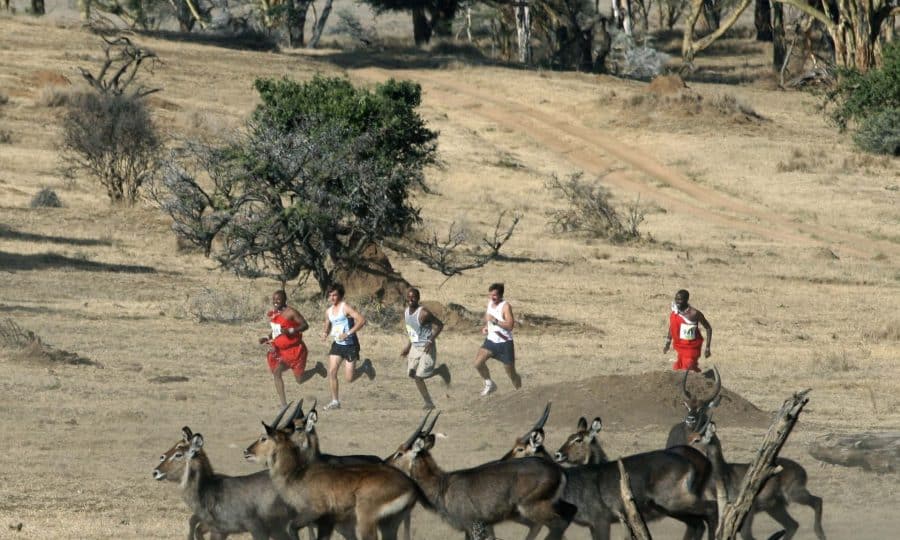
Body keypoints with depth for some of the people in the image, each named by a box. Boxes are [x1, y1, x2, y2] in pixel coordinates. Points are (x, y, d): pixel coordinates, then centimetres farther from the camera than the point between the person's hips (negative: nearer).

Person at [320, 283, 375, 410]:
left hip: (350, 345, -6)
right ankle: (335, 401, -1)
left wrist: (348, 334, -29)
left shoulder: (346, 308, -14)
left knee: (349, 378, -5)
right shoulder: (329, 311, 8)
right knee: (331, 371, -9)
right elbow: (328, 326, 25)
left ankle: (365, 366, 26)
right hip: (337, 344, 6)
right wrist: (325, 333, 0)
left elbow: (362, 320, -24)